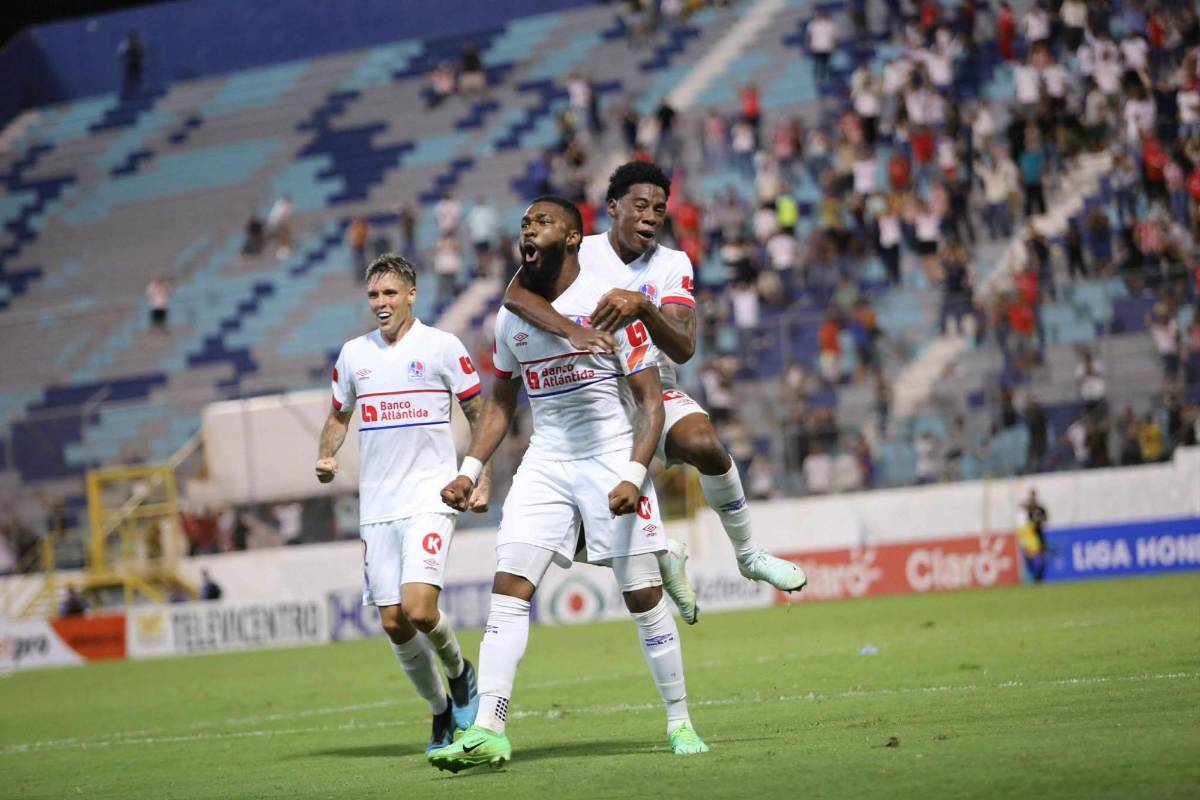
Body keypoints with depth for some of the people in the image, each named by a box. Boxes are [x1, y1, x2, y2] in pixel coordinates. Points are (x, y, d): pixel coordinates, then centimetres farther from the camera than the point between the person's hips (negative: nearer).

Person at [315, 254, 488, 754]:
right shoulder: (353, 354, 10)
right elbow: (338, 416, 22)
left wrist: (482, 479, -5)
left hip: (429, 498, -5)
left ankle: (459, 671, 11)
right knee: (394, 624, 2)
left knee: (419, 609, -21)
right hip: (376, 507, 5)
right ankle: (441, 712, 22)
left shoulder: (442, 347, -2)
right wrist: (325, 459, 3)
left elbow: (479, 414, 5)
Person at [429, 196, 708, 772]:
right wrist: (469, 471, 7)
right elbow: (501, 401, 18)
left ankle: (679, 721, 15)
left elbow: (649, 400, -9)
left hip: (611, 460, -4)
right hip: (544, 464, 4)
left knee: (643, 596, -1)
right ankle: (488, 732, -13)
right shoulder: (511, 317, 6)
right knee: (508, 588, -9)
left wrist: (634, 477, -21)